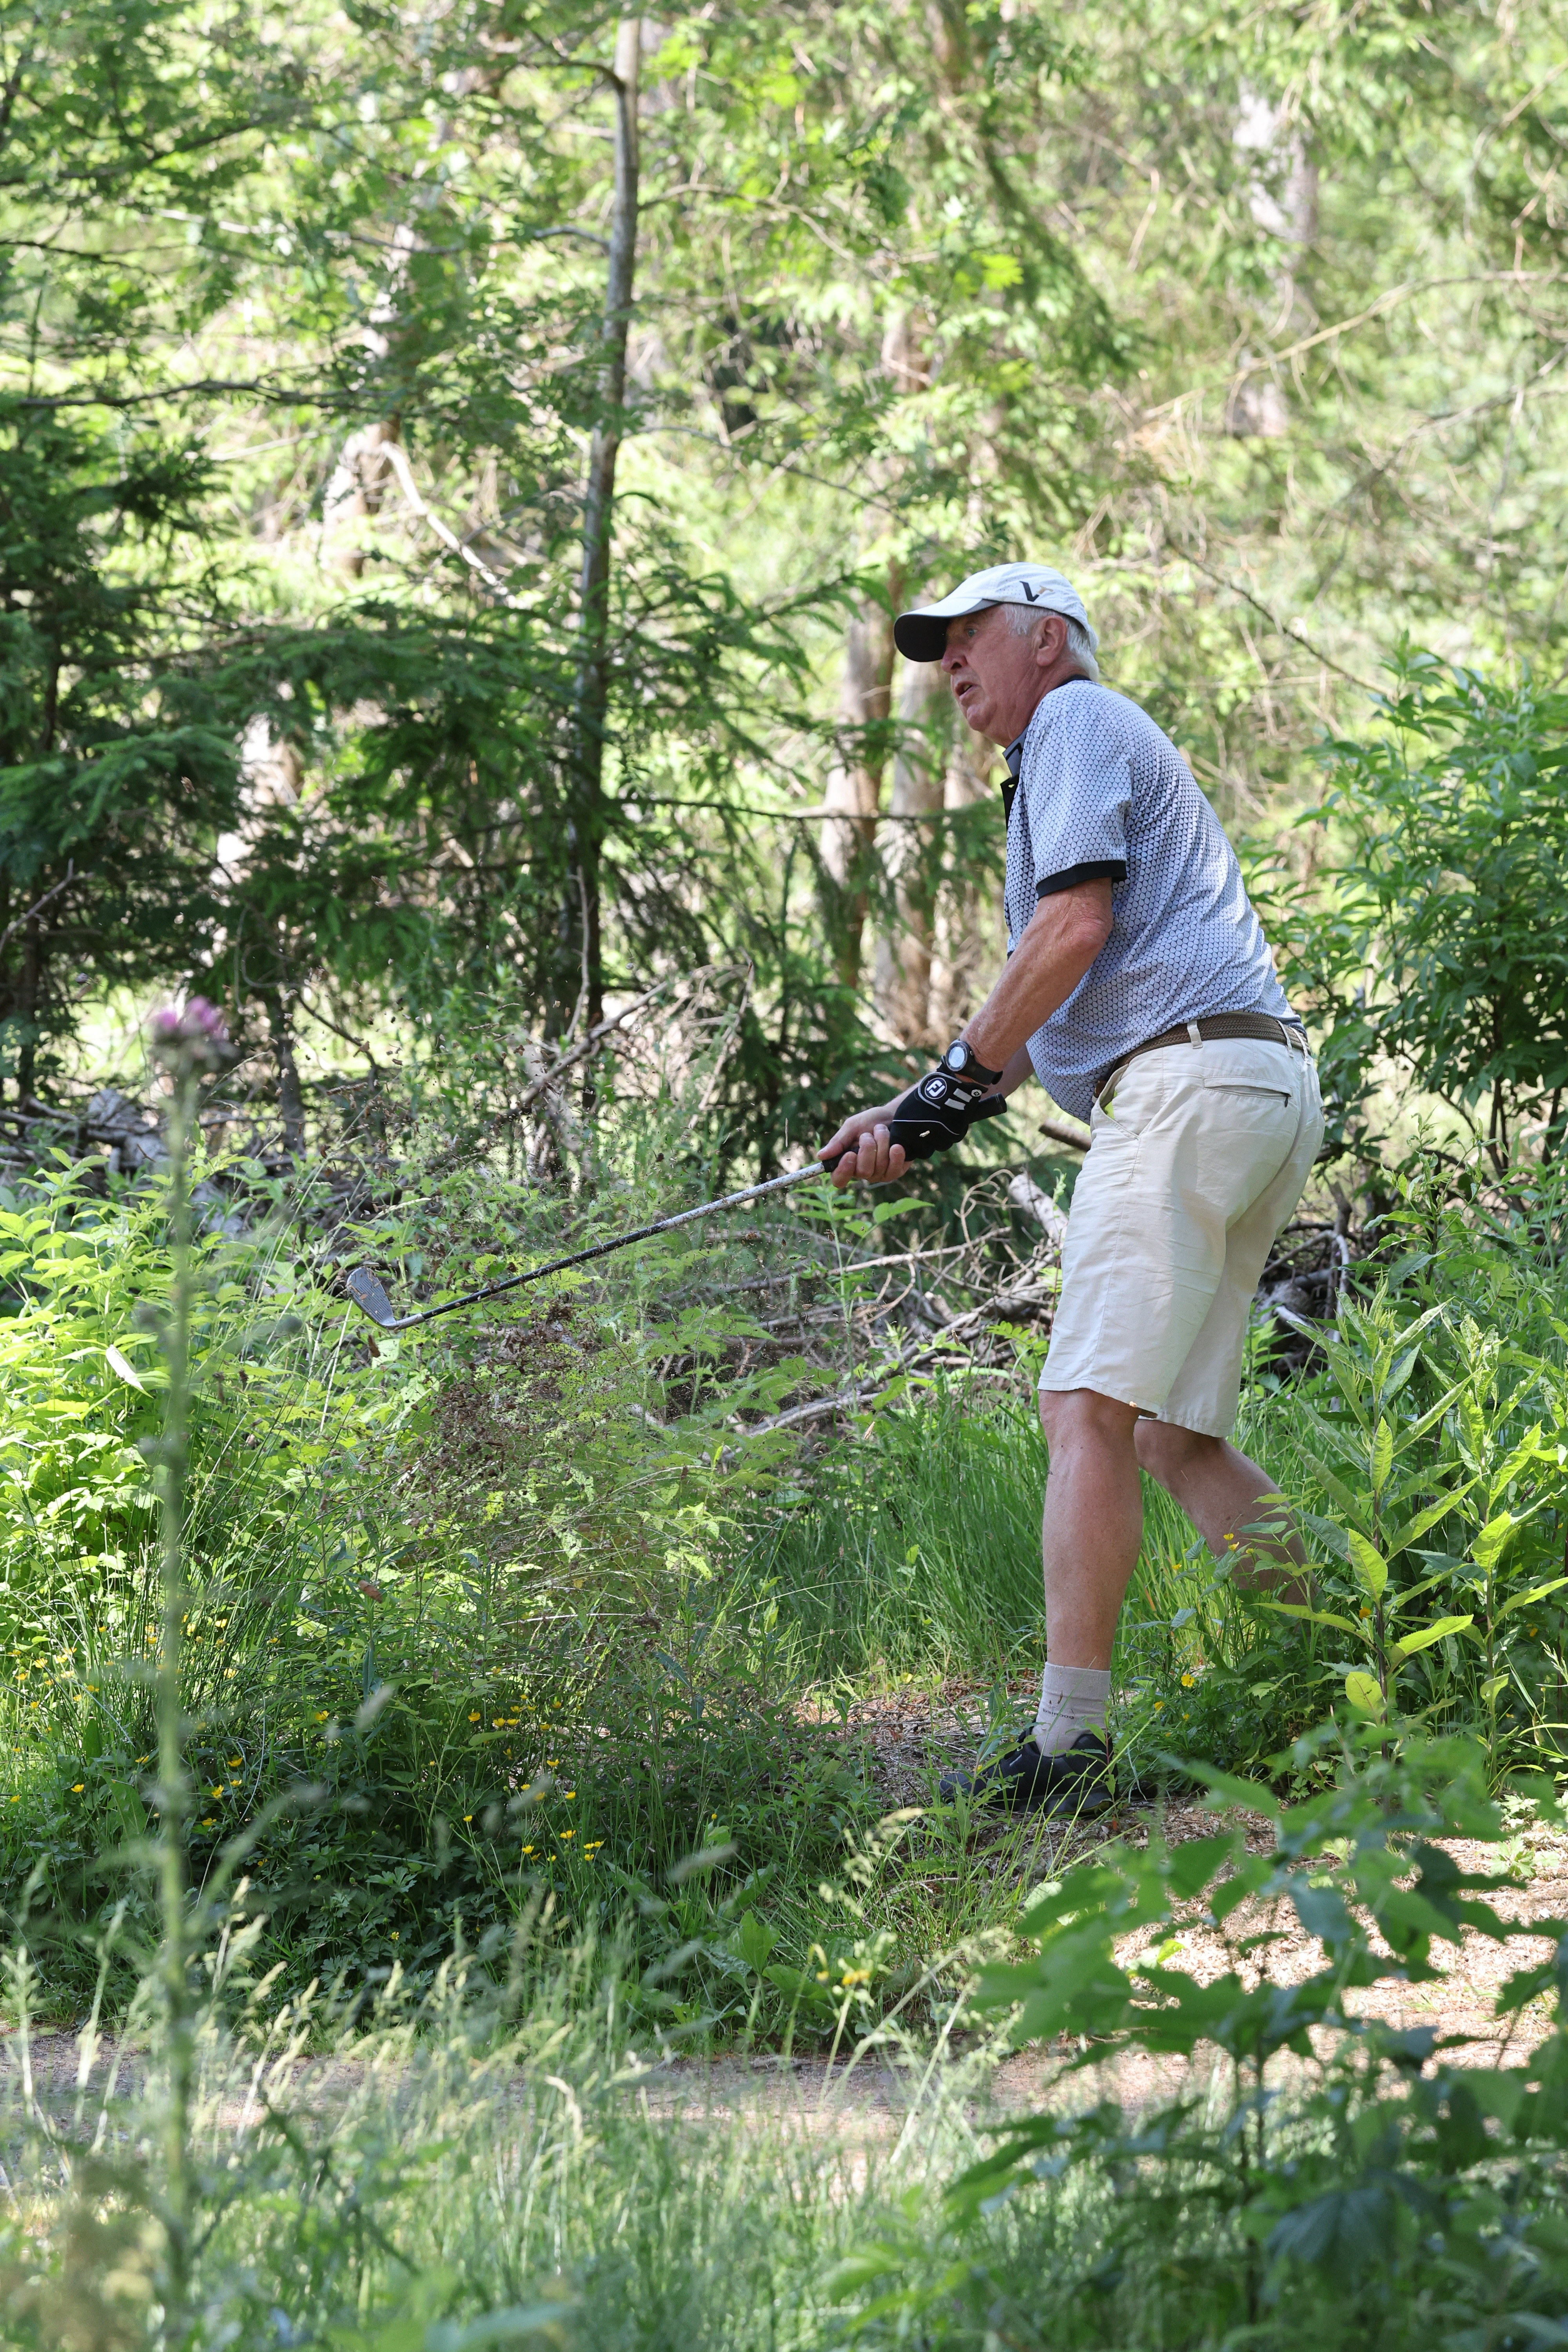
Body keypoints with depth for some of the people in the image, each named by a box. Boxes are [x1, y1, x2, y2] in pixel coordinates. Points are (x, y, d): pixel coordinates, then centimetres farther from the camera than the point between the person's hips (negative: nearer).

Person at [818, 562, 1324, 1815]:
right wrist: (916, 1121, 18)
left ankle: (1069, 1743, -23)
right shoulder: (1101, 749, 32)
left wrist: (958, 1084, -5)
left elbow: (1075, 926, -12)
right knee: (1173, 1433, 10)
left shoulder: (1077, 719, 3)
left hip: (1189, 1080, -10)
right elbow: (1055, 1010, 28)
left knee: (1091, 1411, -16)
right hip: (1270, 1091, 10)